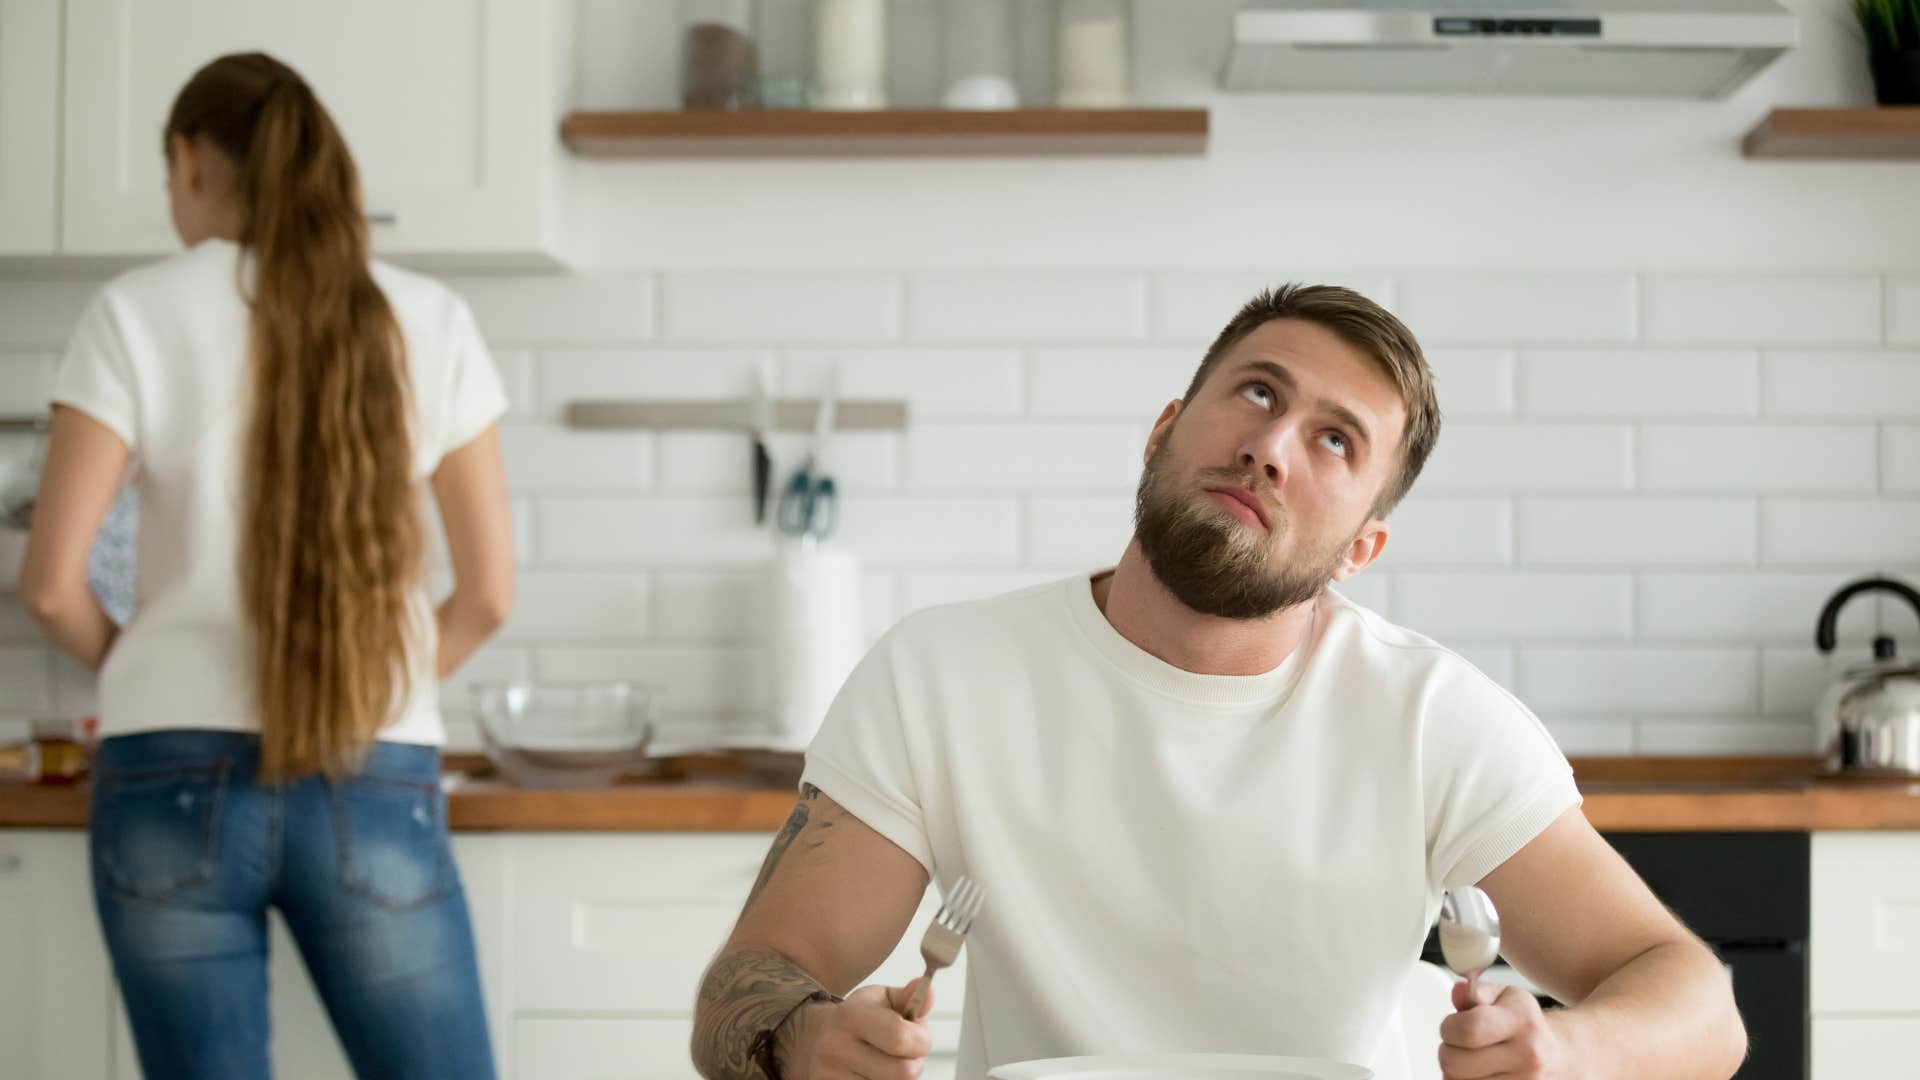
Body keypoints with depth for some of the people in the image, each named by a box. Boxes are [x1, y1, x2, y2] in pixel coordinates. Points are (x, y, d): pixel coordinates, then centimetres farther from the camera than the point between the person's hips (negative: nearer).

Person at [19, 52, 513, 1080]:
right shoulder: (426, 319, 3)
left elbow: (52, 583, -4)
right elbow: (488, 591, 4)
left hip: (176, 783, 0)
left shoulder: (137, 312, -1)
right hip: (376, 786, 1)